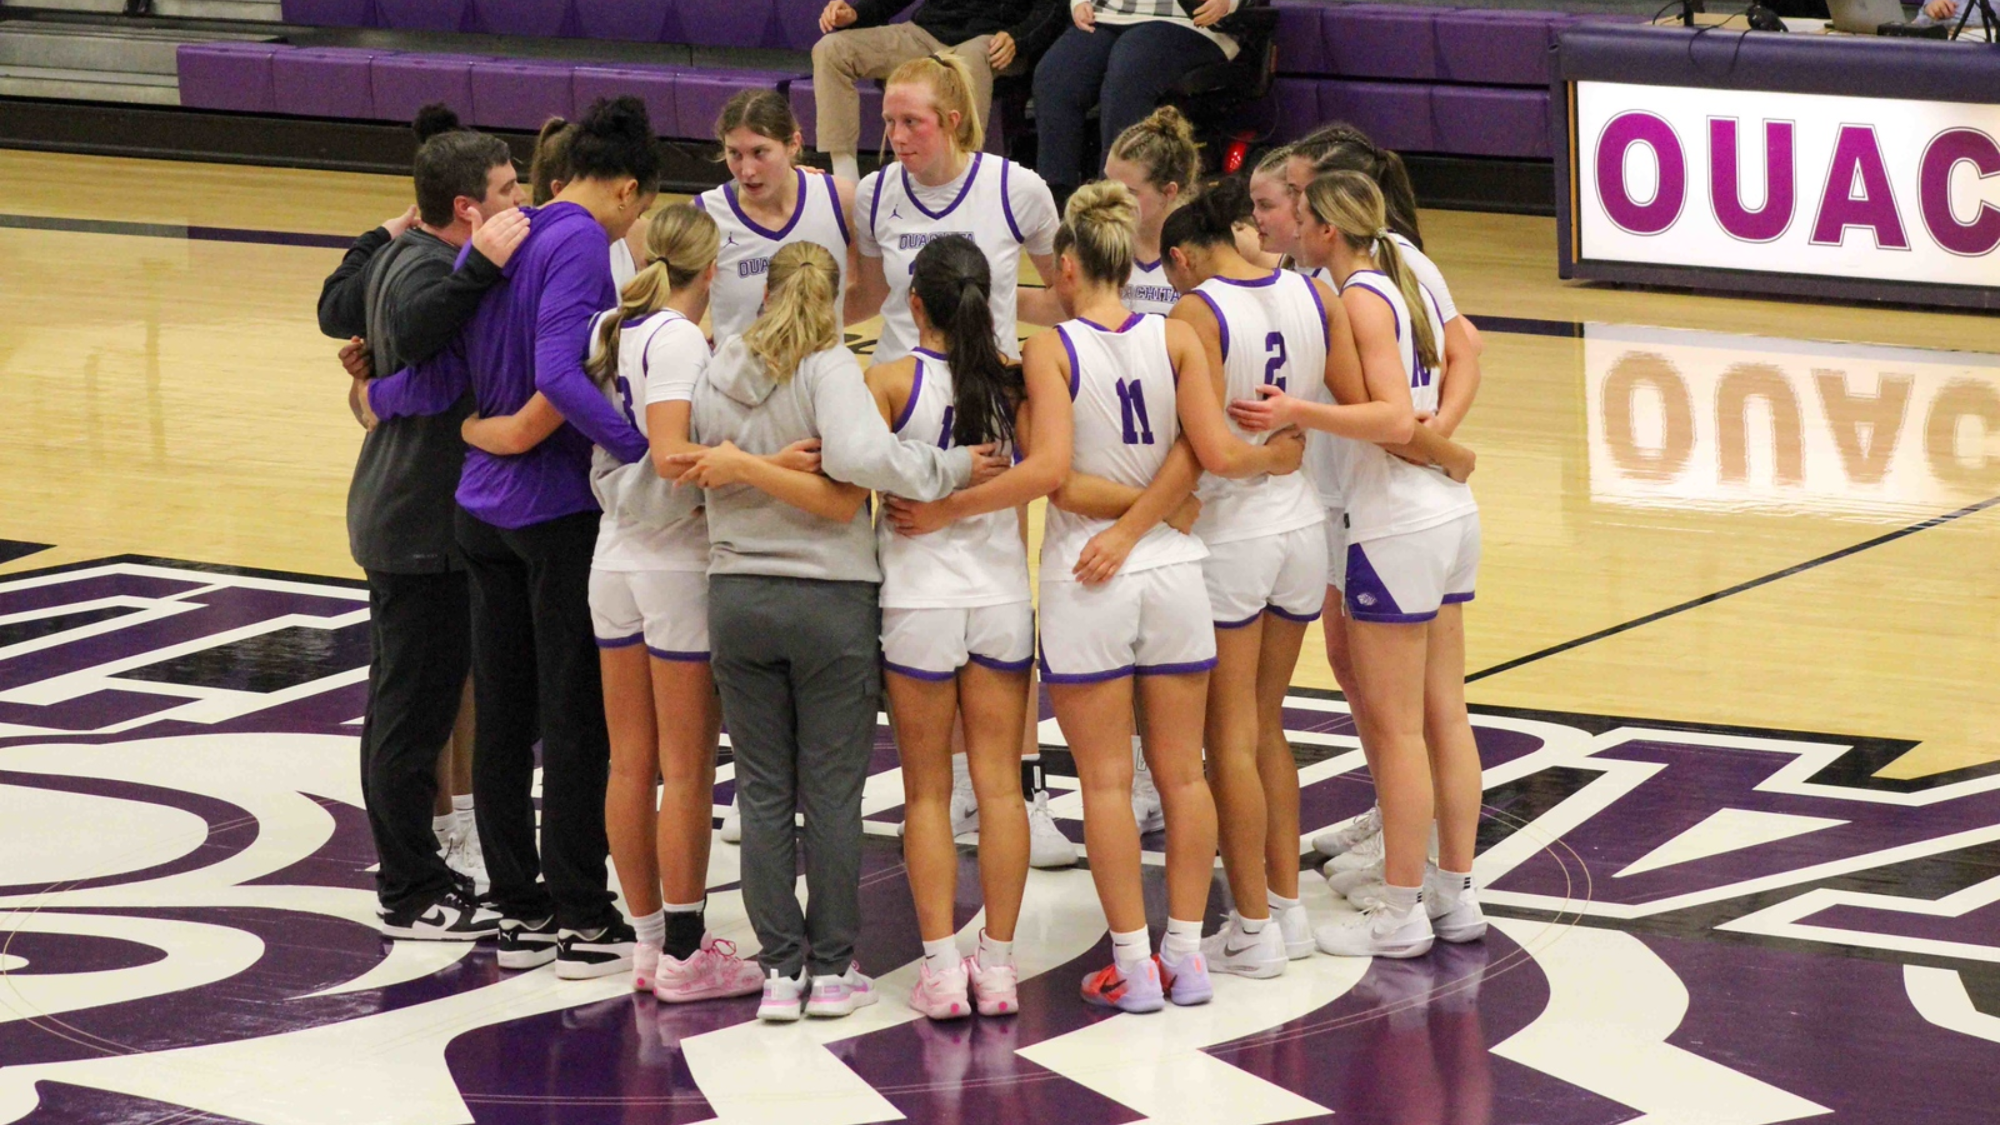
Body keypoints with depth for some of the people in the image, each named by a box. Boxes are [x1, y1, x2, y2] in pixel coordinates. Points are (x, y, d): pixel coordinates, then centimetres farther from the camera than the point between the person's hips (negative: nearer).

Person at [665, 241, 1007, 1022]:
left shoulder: (717, 376, 5)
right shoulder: (829, 368, -10)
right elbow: (860, 458, -26)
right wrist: (951, 468, -17)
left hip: (736, 597, 3)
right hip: (831, 598, -3)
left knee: (762, 793, 8)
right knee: (832, 792, 4)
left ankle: (780, 968, 6)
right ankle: (832, 969, 8)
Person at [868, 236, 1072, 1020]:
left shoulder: (890, 381, -9)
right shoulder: (1018, 377, -3)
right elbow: (1046, 470, -18)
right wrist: (951, 510, -12)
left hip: (919, 601, -2)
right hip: (1002, 596, 2)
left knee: (927, 792, 7)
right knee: (999, 785, 8)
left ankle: (940, 966, 3)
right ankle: (998, 966, 9)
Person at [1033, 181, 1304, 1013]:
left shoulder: (1051, 350, -10)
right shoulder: (1174, 340, -2)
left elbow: (1060, 482, -15)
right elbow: (1211, 454, -12)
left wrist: (1128, 504, 0)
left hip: (1085, 587, -3)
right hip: (1171, 572, 3)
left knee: (1106, 782, 4)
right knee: (1181, 774, 11)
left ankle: (1133, 964, 5)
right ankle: (1186, 956, 14)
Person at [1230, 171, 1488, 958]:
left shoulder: (1360, 299, -15)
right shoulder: (1408, 287, 11)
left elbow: (1395, 419, -23)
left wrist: (1297, 412, -27)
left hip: (1396, 532, -9)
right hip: (1451, 516, 9)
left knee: (1394, 726, -2)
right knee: (1444, 715, 13)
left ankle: (1399, 914, 3)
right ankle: (1454, 891, 19)